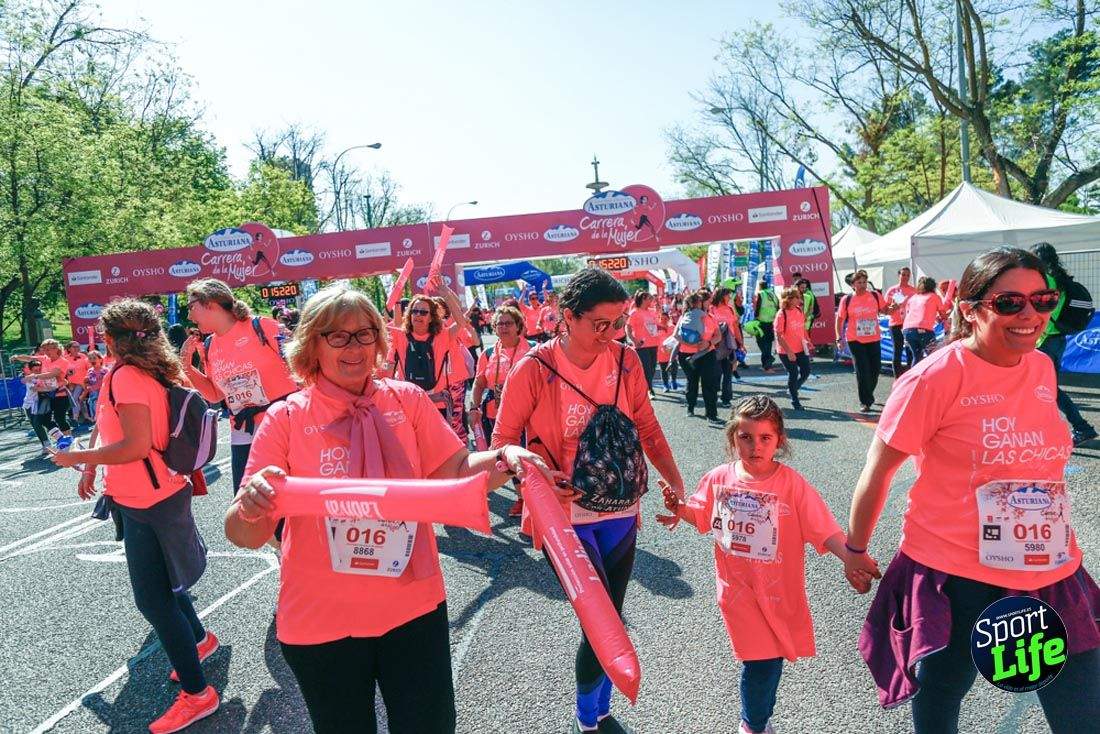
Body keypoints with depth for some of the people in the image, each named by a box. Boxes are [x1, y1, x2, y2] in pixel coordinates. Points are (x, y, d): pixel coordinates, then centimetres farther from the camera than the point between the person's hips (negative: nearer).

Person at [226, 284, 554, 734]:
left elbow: (457, 471, 0)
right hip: (321, 620, -1)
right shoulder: (286, 418, -8)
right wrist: (252, 507, -32)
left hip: (414, 605, 1)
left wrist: (504, 460, -20)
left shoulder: (407, 400, -3)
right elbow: (242, 535, -9)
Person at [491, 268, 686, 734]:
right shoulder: (535, 367, -14)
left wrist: (677, 486, 2)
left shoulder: (625, 360, -3)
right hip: (566, 516, -4)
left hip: (620, 513, 4)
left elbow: (647, 428, 7)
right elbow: (503, 439, -9)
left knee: (609, 623, 16)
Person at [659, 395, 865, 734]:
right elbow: (700, 514, 13)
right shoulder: (718, 479, -4)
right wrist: (679, 509, -7)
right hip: (737, 588, 0)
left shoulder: (793, 484, -13)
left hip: (778, 591, 0)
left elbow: (825, 530, -16)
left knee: (770, 656, 12)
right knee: (760, 659, -2)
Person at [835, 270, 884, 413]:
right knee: (862, 371, -4)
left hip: (874, 339, 3)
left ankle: (868, 394, 36)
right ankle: (865, 402, 6)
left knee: (876, 368, 10)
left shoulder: (875, 296, 1)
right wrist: (839, 338, -4)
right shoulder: (846, 300, -4)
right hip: (855, 340, -3)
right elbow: (840, 319, 2)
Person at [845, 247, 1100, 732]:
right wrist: (855, 549, -2)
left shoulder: (1042, 369, 3)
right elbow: (877, 471, -10)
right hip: (956, 580, -5)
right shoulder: (937, 377, -17)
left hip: (1052, 578, 6)